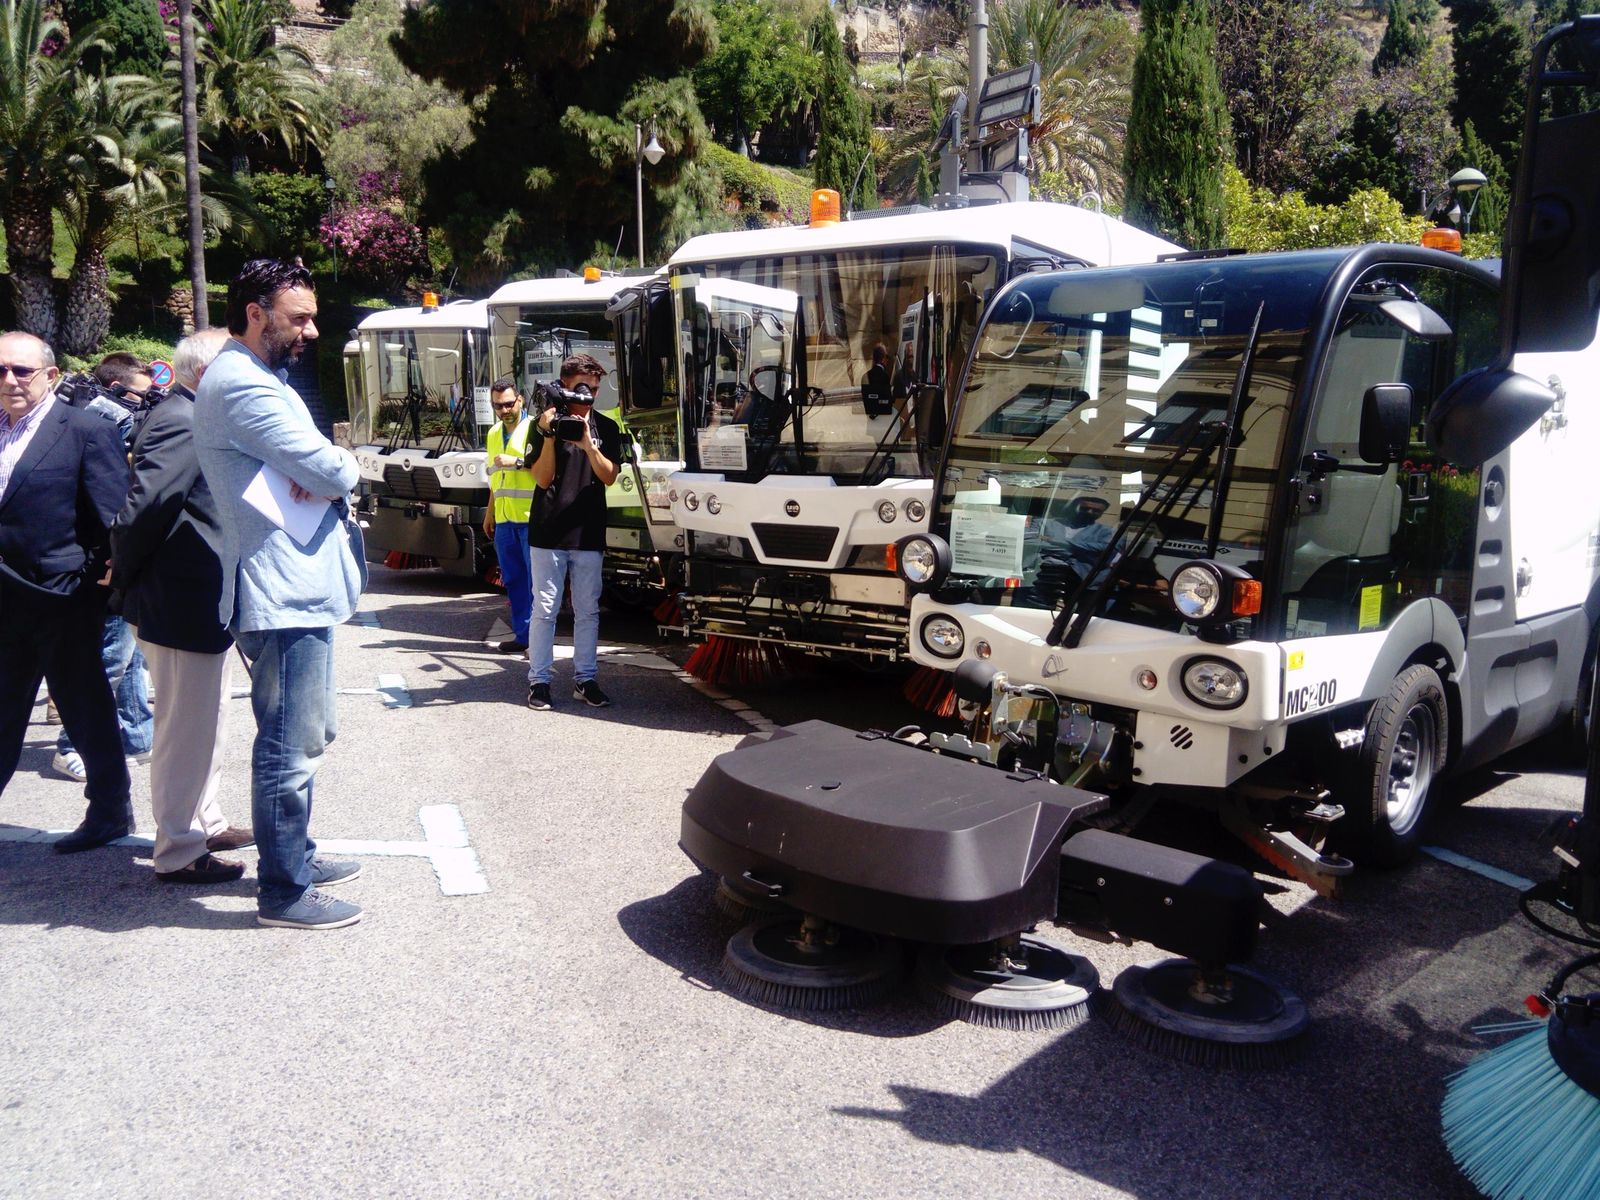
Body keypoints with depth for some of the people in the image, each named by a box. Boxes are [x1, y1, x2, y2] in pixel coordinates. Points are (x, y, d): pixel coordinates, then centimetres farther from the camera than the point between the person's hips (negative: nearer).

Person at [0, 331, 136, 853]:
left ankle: (110, 810, 21)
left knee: (86, 710, 6)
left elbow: (113, 516, -13)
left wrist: (110, 576, -18)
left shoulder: (87, 431, -9)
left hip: (64, 600, -6)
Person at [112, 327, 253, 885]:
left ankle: (205, 823, 36)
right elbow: (142, 507, -26)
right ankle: (179, 853, 12)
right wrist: (123, 577, -12)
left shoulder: (191, 420, 14)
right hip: (184, 606, -10)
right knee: (187, 730, 0)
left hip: (203, 603, 11)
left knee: (206, 725, 21)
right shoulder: (181, 423, -19)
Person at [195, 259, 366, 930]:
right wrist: (342, 469, 2)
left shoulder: (256, 379, 19)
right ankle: (284, 892, 8)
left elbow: (319, 472, 16)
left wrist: (321, 475, -7)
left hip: (298, 589, 11)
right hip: (284, 593, -11)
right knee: (290, 748, -3)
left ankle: (294, 856, 33)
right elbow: (334, 472, -21)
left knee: (306, 738, 20)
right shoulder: (243, 384, -16)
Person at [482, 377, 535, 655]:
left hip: (531, 518, -7)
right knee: (512, 579, 9)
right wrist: (489, 513, 25)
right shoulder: (493, 434, 19)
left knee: (535, 578, -6)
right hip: (504, 520, 7)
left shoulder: (533, 428, -5)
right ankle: (522, 635, 15)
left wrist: (517, 462, -20)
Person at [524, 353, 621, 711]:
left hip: (588, 533, 3)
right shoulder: (544, 424, -1)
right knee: (545, 608, 0)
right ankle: (539, 681, 7)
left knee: (588, 610, 7)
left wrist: (588, 443, -17)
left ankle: (584, 679, 16)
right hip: (548, 532, -2)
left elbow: (609, 477, -3)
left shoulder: (605, 427, 6)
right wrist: (549, 436, -18)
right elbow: (542, 479, -6)